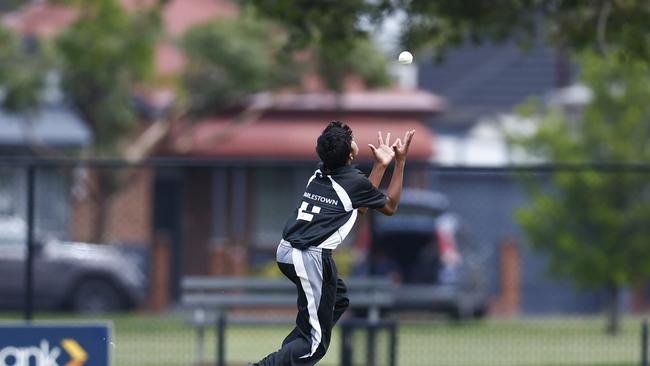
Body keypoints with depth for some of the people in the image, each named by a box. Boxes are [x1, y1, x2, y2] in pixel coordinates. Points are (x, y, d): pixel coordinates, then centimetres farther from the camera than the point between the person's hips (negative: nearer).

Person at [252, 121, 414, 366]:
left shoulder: (320, 173, 12)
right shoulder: (354, 181, -7)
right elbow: (390, 206, 13)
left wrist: (381, 165, 27)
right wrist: (400, 162, 13)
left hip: (286, 251, 8)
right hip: (309, 259, -8)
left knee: (339, 299, 29)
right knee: (315, 342, -4)